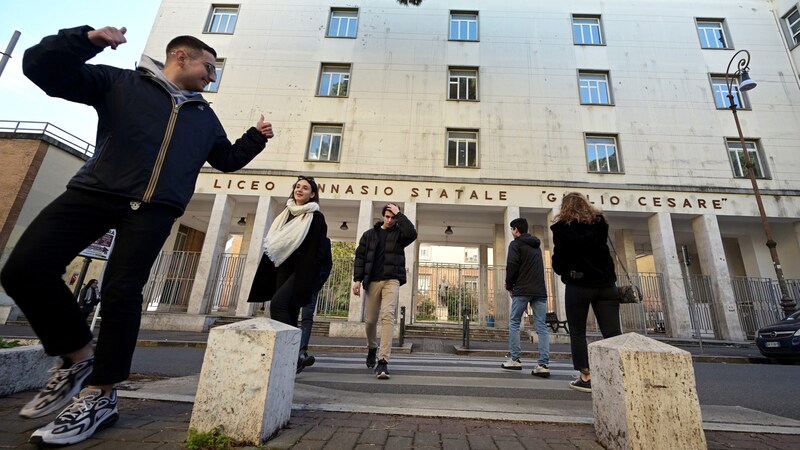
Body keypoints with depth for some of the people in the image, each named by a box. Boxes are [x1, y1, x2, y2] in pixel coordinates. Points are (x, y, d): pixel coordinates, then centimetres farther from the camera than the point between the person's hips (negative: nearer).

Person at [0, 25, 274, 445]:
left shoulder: (204, 116, 23)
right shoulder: (120, 82, 14)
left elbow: (227, 159, 30)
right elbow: (41, 68, 8)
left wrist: (256, 138, 18)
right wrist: (85, 39, -6)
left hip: (155, 209, 1)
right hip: (95, 193, 0)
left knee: (121, 293, -7)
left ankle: (100, 396, 5)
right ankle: (78, 355, 12)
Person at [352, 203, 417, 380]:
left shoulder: (399, 233, 6)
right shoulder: (369, 234, 12)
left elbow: (412, 234, -17)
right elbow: (360, 257, 8)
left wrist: (399, 214, -11)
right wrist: (357, 279, -2)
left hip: (391, 281, -2)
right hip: (372, 281, 3)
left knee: (387, 316, -18)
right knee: (370, 320, 10)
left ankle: (383, 360, -17)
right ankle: (372, 349, 38)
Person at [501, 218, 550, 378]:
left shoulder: (515, 244, -2)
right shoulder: (537, 245, 20)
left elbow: (511, 267, -10)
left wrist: (509, 286, 3)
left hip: (522, 290, -6)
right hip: (540, 290, 6)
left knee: (514, 323, 6)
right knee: (542, 326, 2)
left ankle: (514, 360, 8)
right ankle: (543, 365, -1)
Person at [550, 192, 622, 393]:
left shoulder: (562, 228, -3)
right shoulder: (600, 222, 9)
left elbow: (559, 260, -3)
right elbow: (601, 248, 15)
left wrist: (562, 270, 14)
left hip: (578, 286, -4)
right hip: (605, 284, 4)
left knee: (577, 333, 7)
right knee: (613, 333, 4)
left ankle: (586, 377, 8)